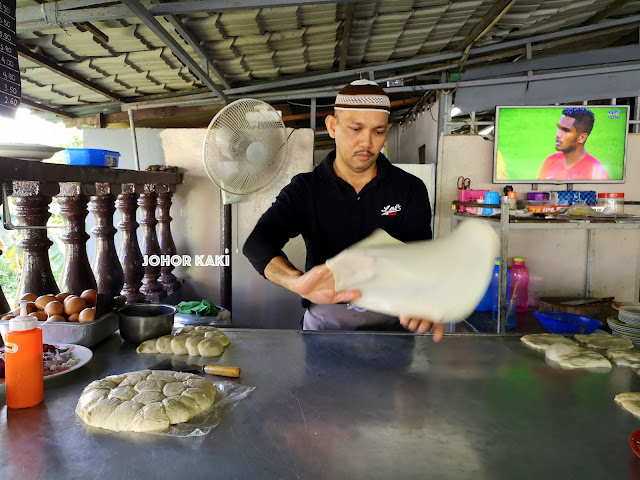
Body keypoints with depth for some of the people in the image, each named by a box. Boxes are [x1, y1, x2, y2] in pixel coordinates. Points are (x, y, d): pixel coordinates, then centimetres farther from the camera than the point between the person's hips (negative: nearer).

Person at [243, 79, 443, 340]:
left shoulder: (410, 189, -2)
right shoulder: (304, 190, -4)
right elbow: (257, 244, -18)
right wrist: (298, 281, -40)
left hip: (392, 320, 2)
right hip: (325, 319, -2)